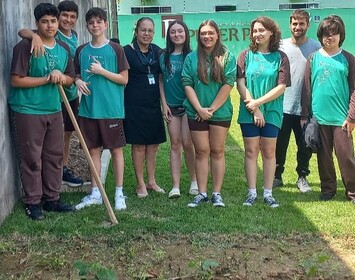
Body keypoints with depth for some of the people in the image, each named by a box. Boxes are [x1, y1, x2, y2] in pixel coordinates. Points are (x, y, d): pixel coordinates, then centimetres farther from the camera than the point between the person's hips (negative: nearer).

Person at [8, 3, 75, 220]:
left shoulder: (64, 49, 7)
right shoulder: (26, 46, -12)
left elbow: (70, 79, 12)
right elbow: (16, 80, -16)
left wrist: (61, 76, -10)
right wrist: (46, 79, -18)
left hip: (54, 110, 6)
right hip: (28, 111, -6)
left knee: (55, 156, 12)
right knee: (32, 159, 1)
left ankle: (52, 199, 25)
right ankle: (32, 203, 13)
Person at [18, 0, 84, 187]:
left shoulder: (74, 35, 6)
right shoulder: (52, 35, -16)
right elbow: (22, 31, -30)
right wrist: (35, 35, -50)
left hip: (72, 93, 8)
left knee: (67, 133, 17)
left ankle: (65, 168, 31)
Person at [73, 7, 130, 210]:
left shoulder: (116, 49, -4)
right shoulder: (81, 51, 8)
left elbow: (124, 79, -5)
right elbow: (77, 75, 17)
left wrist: (102, 71, -15)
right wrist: (78, 81, -6)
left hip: (112, 109, -4)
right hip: (89, 109, 4)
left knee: (116, 150, 4)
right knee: (94, 150, 10)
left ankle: (119, 193, 13)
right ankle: (95, 193, 20)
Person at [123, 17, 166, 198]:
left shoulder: (156, 51, 8)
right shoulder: (127, 51, -7)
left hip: (153, 104, 5)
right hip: (135, 104, -5)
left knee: (153, 143, 10)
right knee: (139, 145, 0)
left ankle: (151, 181, 23)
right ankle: (140, 184, 12)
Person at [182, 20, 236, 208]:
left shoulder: (227, 57, -1)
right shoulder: (191, 58, 4)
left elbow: (228, 84, -8)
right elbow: (187, 84, -1)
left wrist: (212, 109, -11)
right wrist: (200, 108, -11)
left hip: (220, 112, -1)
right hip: (196, 112, 1)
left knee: (217, 152, 5)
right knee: (201, 152, 5)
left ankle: (217, 193, 11)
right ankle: (202, 193, 10)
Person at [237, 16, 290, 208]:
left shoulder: (280, 57, 1)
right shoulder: (246, 55, 2)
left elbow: (281, 87, -7)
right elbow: (240, 84, -5)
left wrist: (258, 102, -14)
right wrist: (254, 109, -11)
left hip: (271, 112, 0)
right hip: (249, 112, 0)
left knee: (268, 152, 5)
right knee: (251, 151, 4)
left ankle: (268, 193, 13)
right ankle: (252, 193, 11)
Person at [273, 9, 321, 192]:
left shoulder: (316, 47, -2)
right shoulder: (281, 46, 1)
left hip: (306, 108, -1)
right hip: (282, 107, 1)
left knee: (305, 146, 9)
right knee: (279, 145, 8)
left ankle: (302, 177, 25)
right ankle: (277, 176, 24)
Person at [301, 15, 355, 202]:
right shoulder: (313, 58, 6)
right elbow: (306, 88, 7)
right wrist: (305, 115, 4)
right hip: (318, 116, 2)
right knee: (323, 155, 10)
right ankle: (328, 188, 24)